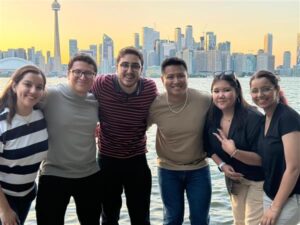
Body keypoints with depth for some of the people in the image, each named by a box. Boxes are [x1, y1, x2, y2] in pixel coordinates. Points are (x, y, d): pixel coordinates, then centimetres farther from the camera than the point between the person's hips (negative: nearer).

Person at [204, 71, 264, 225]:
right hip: (234, 178, 6)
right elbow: (210, 148, 4)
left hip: (258, 179, -5)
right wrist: (222, 165, -13)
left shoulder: (253, 118, -26)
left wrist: (235, 152, -39)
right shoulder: (212, 118, -9)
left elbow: (263, 158, -26)